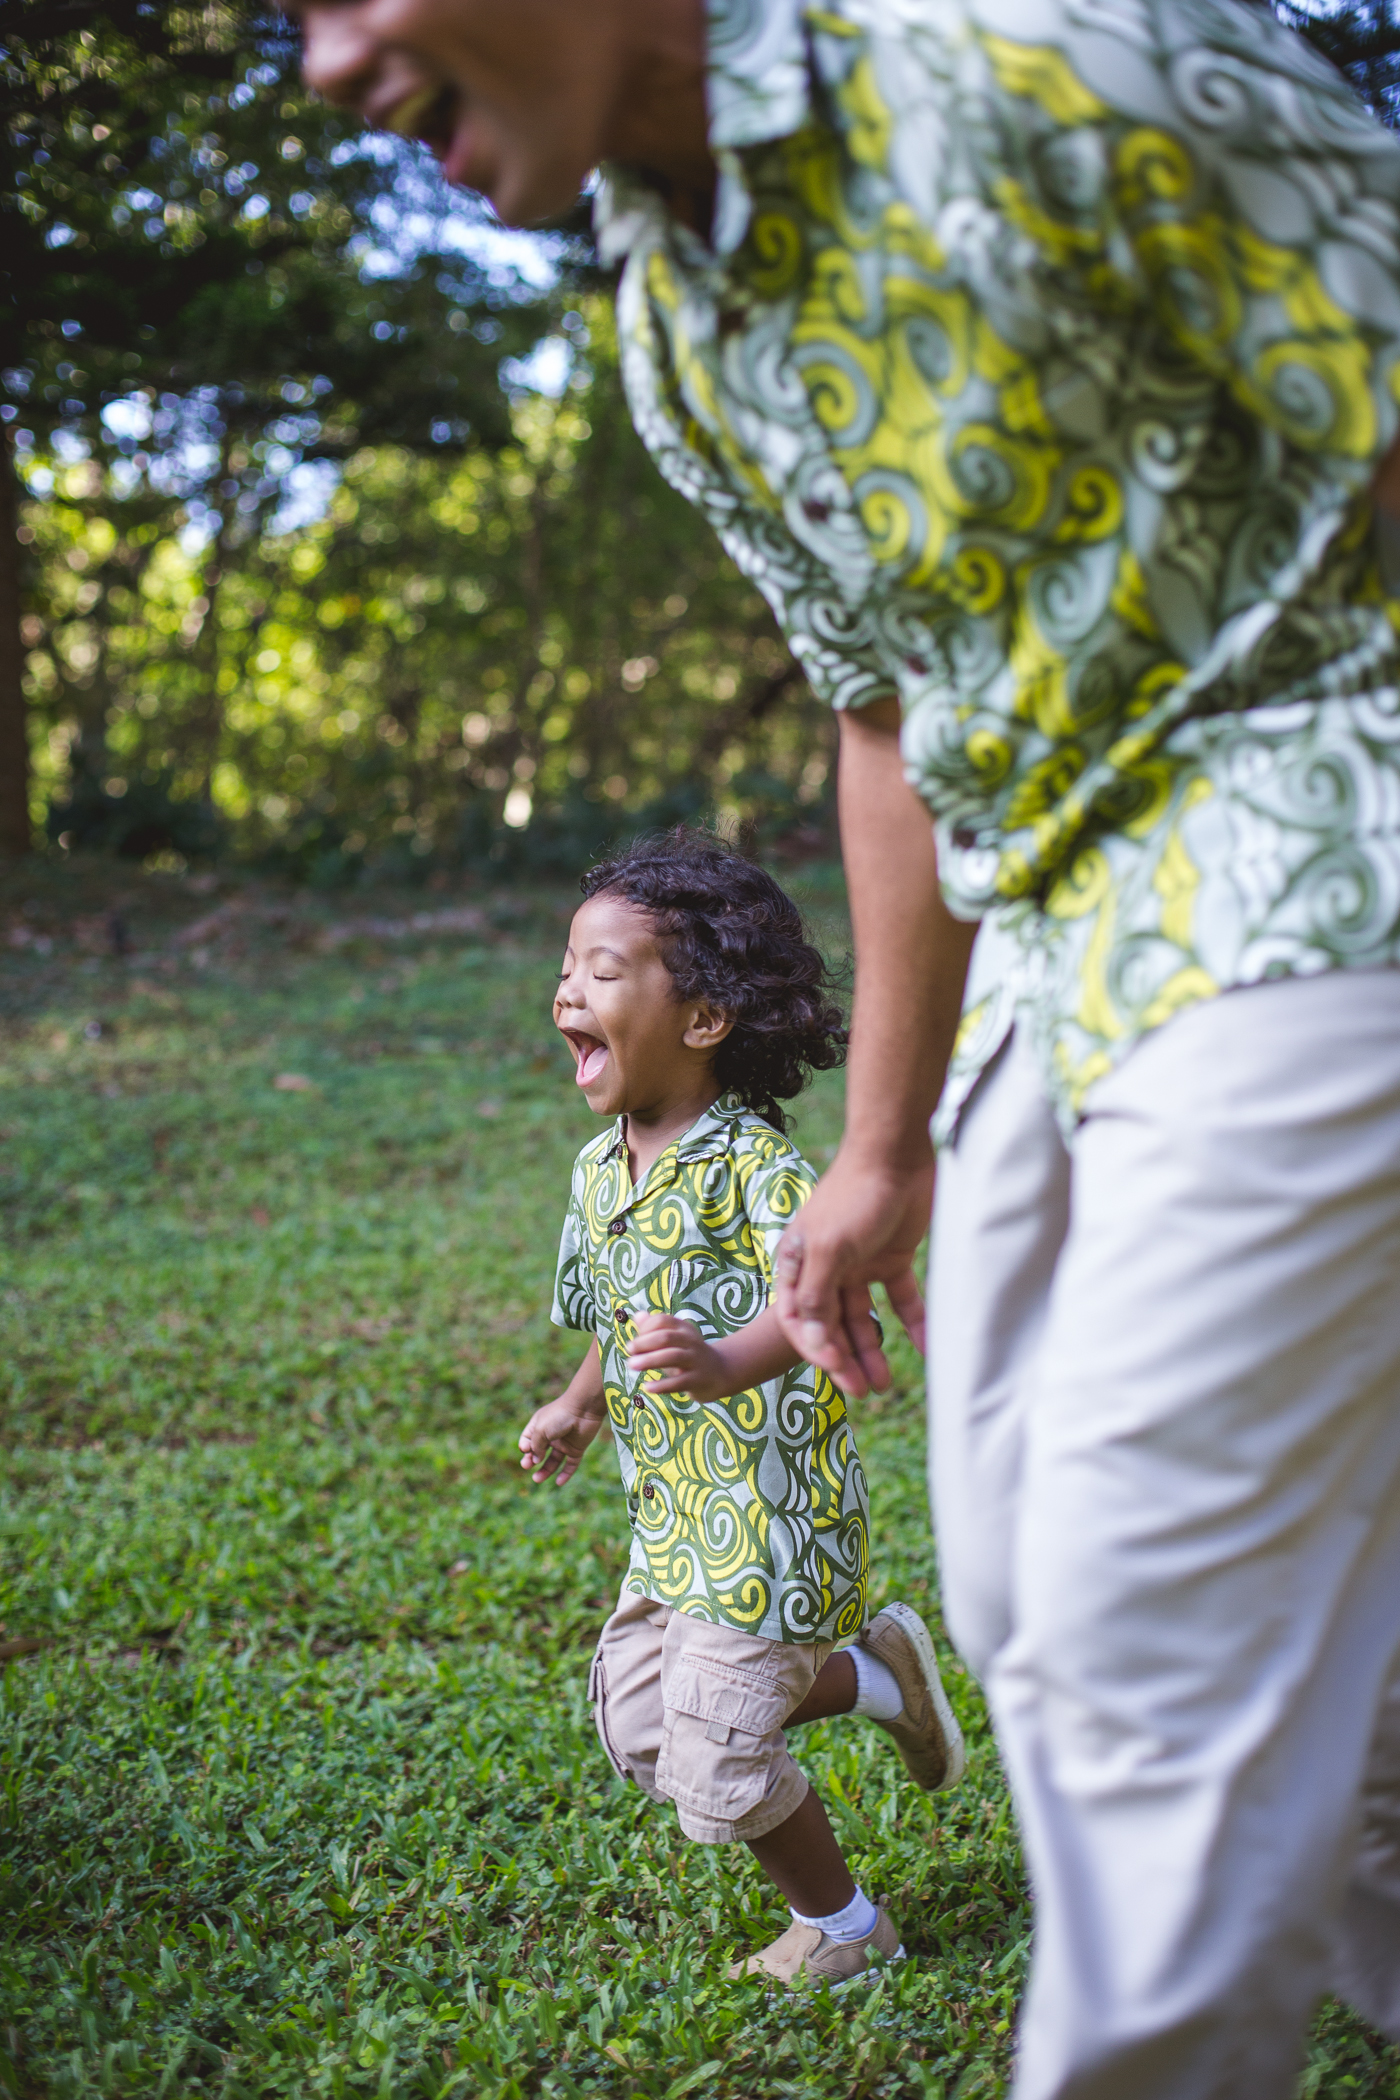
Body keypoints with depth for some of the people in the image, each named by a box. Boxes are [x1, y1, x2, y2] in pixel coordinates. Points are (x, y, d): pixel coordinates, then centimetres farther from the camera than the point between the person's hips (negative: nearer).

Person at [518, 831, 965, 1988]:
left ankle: (842, 1925, 23)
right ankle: (878, 1673, 28)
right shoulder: (600, 1169, 6)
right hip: (674, 1509, 9)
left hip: (771, 1505, -9)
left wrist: (727, 1363, -53)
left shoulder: (747, 1159, -21)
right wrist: (581, 1409, 24)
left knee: (717, 1757, -5)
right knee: (638, 1720, 14)